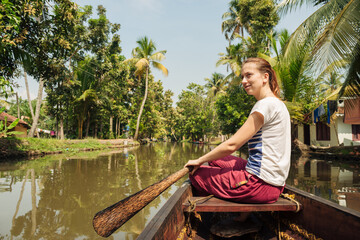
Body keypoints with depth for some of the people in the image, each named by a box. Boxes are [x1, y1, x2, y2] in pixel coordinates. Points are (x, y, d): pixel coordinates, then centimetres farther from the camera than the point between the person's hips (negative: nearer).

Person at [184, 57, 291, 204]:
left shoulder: (267, 104, -16)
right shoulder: (278, 104, 14)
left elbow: (232, 145, -18)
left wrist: (200, 161, -4)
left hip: (261, 184, -10)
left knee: (196, 172, -1)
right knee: (214, 158, 18)